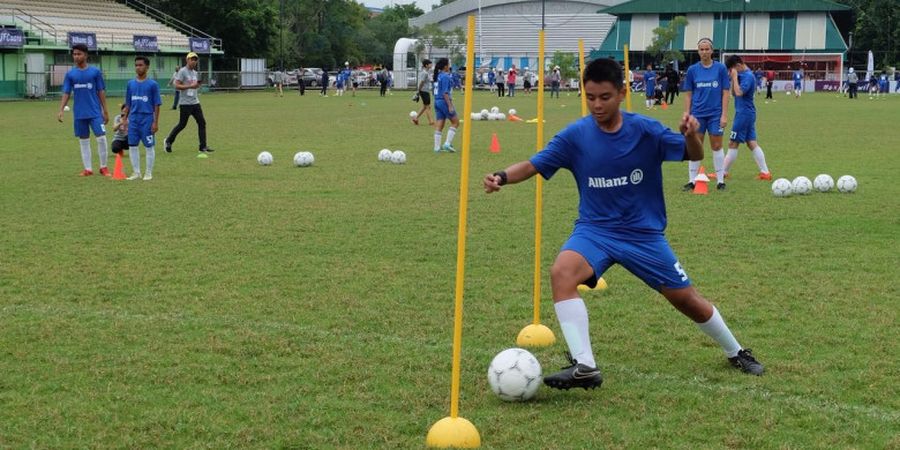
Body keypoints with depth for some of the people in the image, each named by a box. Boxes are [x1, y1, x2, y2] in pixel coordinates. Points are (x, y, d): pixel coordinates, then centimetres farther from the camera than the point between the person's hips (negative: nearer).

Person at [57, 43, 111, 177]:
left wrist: (105, 111, 1)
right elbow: (66, 93, 6)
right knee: (83, 141, 6)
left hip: (95, 112, -2)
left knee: (101, 138, -9)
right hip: (79, 114, 2)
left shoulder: (95, 72, 0)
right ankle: (88, 169, 13)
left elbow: (101, 92, 3)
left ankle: (103, 167, 4)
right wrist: (61, 110, -6)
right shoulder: (70, 74, 5)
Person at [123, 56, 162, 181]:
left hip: (147, 119, -4)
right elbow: (128, 104, 15)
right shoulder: (130, 84, 9)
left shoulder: (152, 84, -3)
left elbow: (156, 105, -4)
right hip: (133, 120, 4)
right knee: (132, 146, 6)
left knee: (149, 146, 2)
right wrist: (124, 119, 10)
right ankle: (136, 172, 16)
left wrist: (155, 122, -8)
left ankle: (148, 173, 11)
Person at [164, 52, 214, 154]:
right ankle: (168, 141, 17)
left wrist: (198, 84, 3)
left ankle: (203, 147, 2)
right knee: (182, 124, -2)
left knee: (202, 123, 1)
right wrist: (190, 86, -24)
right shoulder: (182, 71, -9)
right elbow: (177, 85, -17)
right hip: (185, 103, -8)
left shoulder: (195, 73, 15)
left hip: (195, 102, 8)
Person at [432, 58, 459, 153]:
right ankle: (447, 143, -3)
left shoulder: (438, 76, 12)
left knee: (439, 125, 8)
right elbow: (445, 93, -20)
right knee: (455, 122, 2)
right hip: (444, 102, -9)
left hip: (437, 101, 9)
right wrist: (450, 106, -19)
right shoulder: (445, 76, -15)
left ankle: (437, 147, 7)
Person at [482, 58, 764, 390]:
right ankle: (584, 367, -29)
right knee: (561, 273, -30)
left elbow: (694, 155, -8)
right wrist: (502, 176, -30)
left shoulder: (644, 130, -11)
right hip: (595, 230, 0)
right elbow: (533, 166, -9)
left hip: (645, 234, 0)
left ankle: (736, 353, 37)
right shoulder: (575, 135, -10)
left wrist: (691, 136, -31)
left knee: (688, 301, 8)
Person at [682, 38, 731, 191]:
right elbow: (688, 95, 5)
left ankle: (721, 180, 11)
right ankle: (692, 180, 10)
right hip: (697, 114, 1)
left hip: (715, 114, -1)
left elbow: (725, 93, -2)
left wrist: (724, 115, -7)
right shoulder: (692, 70, 2)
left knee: (717, 146, 3)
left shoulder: (720, 68, -2)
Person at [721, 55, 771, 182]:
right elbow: (733, 93, 17)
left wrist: (735, 77, -19)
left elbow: (739, 92, -28)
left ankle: (723, 172, 6)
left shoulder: (748, 76, -17)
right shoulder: (743, 75, 12)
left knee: (733, 144, -1)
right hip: (749, 114, 10)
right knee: (752, 143, 7)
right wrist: (733, 79, 2)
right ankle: (765, 172, 5)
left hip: (744, 113, -10)